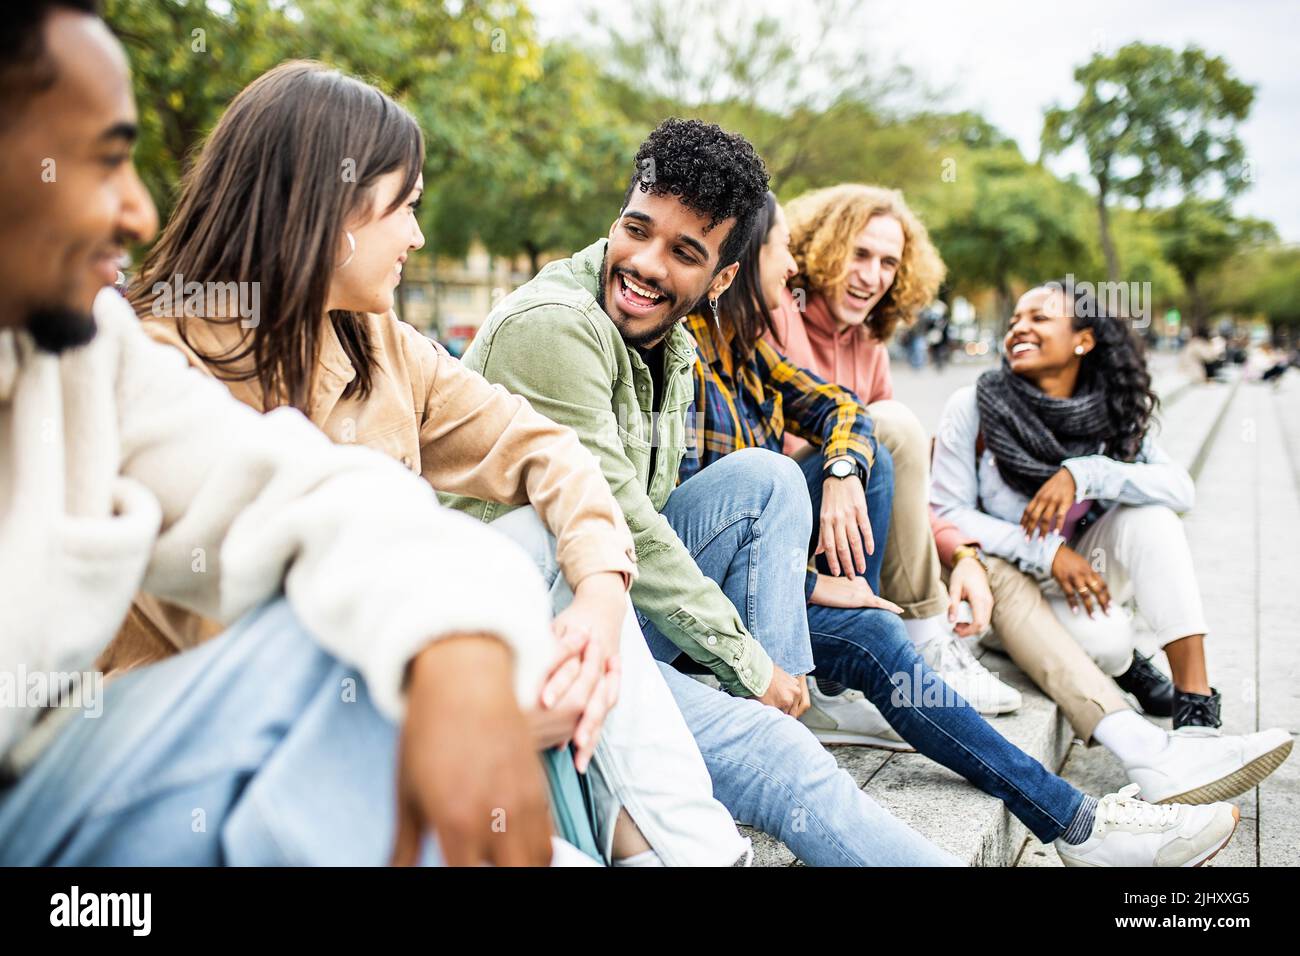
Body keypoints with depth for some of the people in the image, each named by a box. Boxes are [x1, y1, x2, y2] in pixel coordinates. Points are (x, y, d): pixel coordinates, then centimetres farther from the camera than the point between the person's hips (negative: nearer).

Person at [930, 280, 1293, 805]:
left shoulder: (1112, 413, -3)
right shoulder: (973, 407, -12)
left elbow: (1180, 489, -18)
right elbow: (947, 515, -16)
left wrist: (1084, 475, -33)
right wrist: (1049, 553, -26)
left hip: (1084, 575, 4)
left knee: (1148, 511, -26)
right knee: (1105, 641, -34)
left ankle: (1196, 712, -30)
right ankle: (1146, 749, -4)